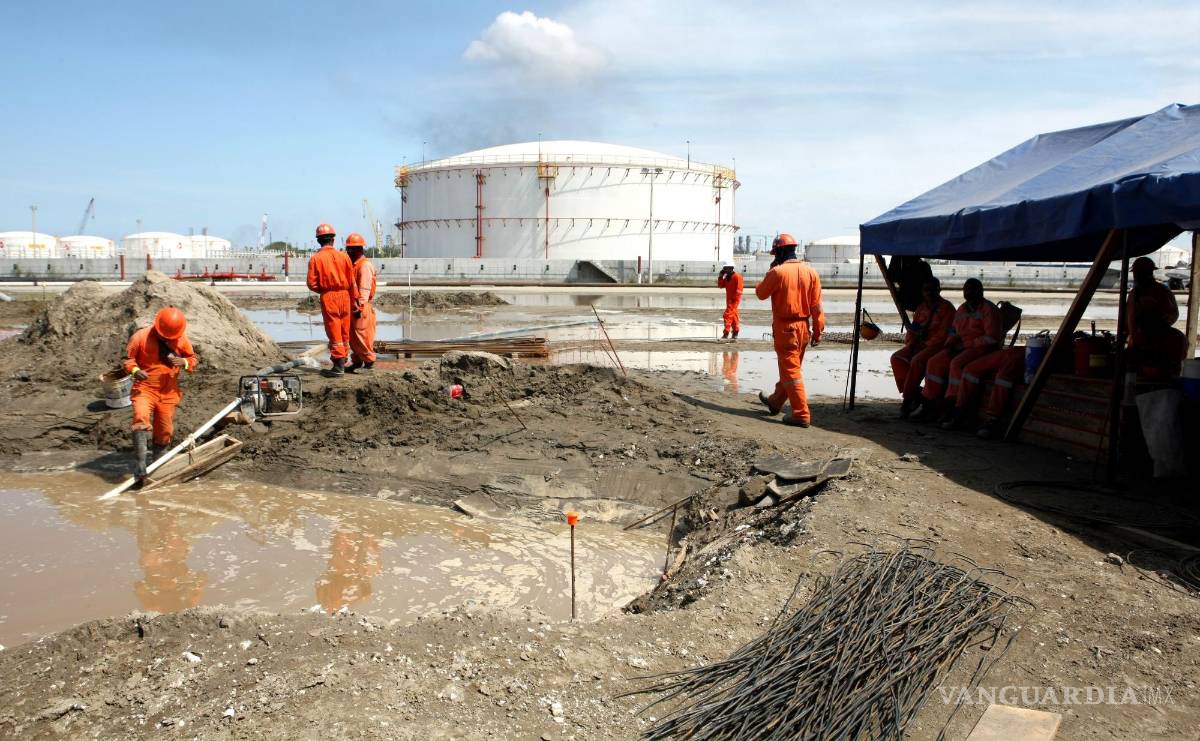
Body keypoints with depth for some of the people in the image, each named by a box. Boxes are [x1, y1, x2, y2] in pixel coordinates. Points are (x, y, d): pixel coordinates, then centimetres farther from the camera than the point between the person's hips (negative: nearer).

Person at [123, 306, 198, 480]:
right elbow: (128, 358, -1)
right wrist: (135, 370, -22)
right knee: (141, 419, -28)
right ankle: (140, 468, -31)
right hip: (144, 388, -3)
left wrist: (184, 362, -16)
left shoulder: (181, 339, -3)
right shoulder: (141, 337, -11)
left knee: (165, 431, 11)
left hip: (168, 392, 3)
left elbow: (193, 358, 7)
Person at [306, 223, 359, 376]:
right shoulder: (343, 256, 0)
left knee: (334, 332, 2)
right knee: (344, 332, 14)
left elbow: (312, 283, -8)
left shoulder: (315, 258, -5)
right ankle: (342, 361, 24)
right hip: (344, 295, 2)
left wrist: (322, 290, 12)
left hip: (327, 297, -2)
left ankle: (339, 364, 0)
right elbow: (352, 281, 1)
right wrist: (355, 299, 9)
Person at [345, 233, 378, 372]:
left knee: (362, 335, -6)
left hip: (362, 307, -9)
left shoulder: (365, 265, -13)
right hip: (352, 306, 10)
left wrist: (360, 306, -23)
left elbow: (365, 289, -20)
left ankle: (369, 362, 2)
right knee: (352, 336, 13)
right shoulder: (352, 264, 17)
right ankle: (357, 361, 22)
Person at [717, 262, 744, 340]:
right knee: (733, 316, 15)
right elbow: (720, 285, 13)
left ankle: (726, 334, -17)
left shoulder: (737, 276, -14)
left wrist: (734, 299, -21)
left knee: (727, 315, -15)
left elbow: (738, 290, -18)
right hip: (729, 299, 9)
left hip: (734, 300, -9)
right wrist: (720, 276, 3)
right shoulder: (727, 277, 12)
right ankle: (735, 333, 24)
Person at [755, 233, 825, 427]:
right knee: (790, 367, 20)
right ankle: (775, 402, 39)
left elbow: (761, 293, 0)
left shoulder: (777, 272, -15)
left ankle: (802, 415, -4)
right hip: (804, 327, 6)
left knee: (791, 371, -2)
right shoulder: (810, 272, 1)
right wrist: (818, 330, 7)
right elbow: (816, 305, 2)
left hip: (785, 328, -6)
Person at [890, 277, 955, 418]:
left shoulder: (947, 308, -4)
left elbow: (944, 334, -13)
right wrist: (911, 343, -1)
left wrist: (926, 343, -17)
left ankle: (907, 400, -25)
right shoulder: (921, 308, 17)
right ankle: (914, 393, -21)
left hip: (937, 345, -7)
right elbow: (913, 330, 19)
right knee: (896, 357, -17)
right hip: (919, 344, 7)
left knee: (917, 360, -33)